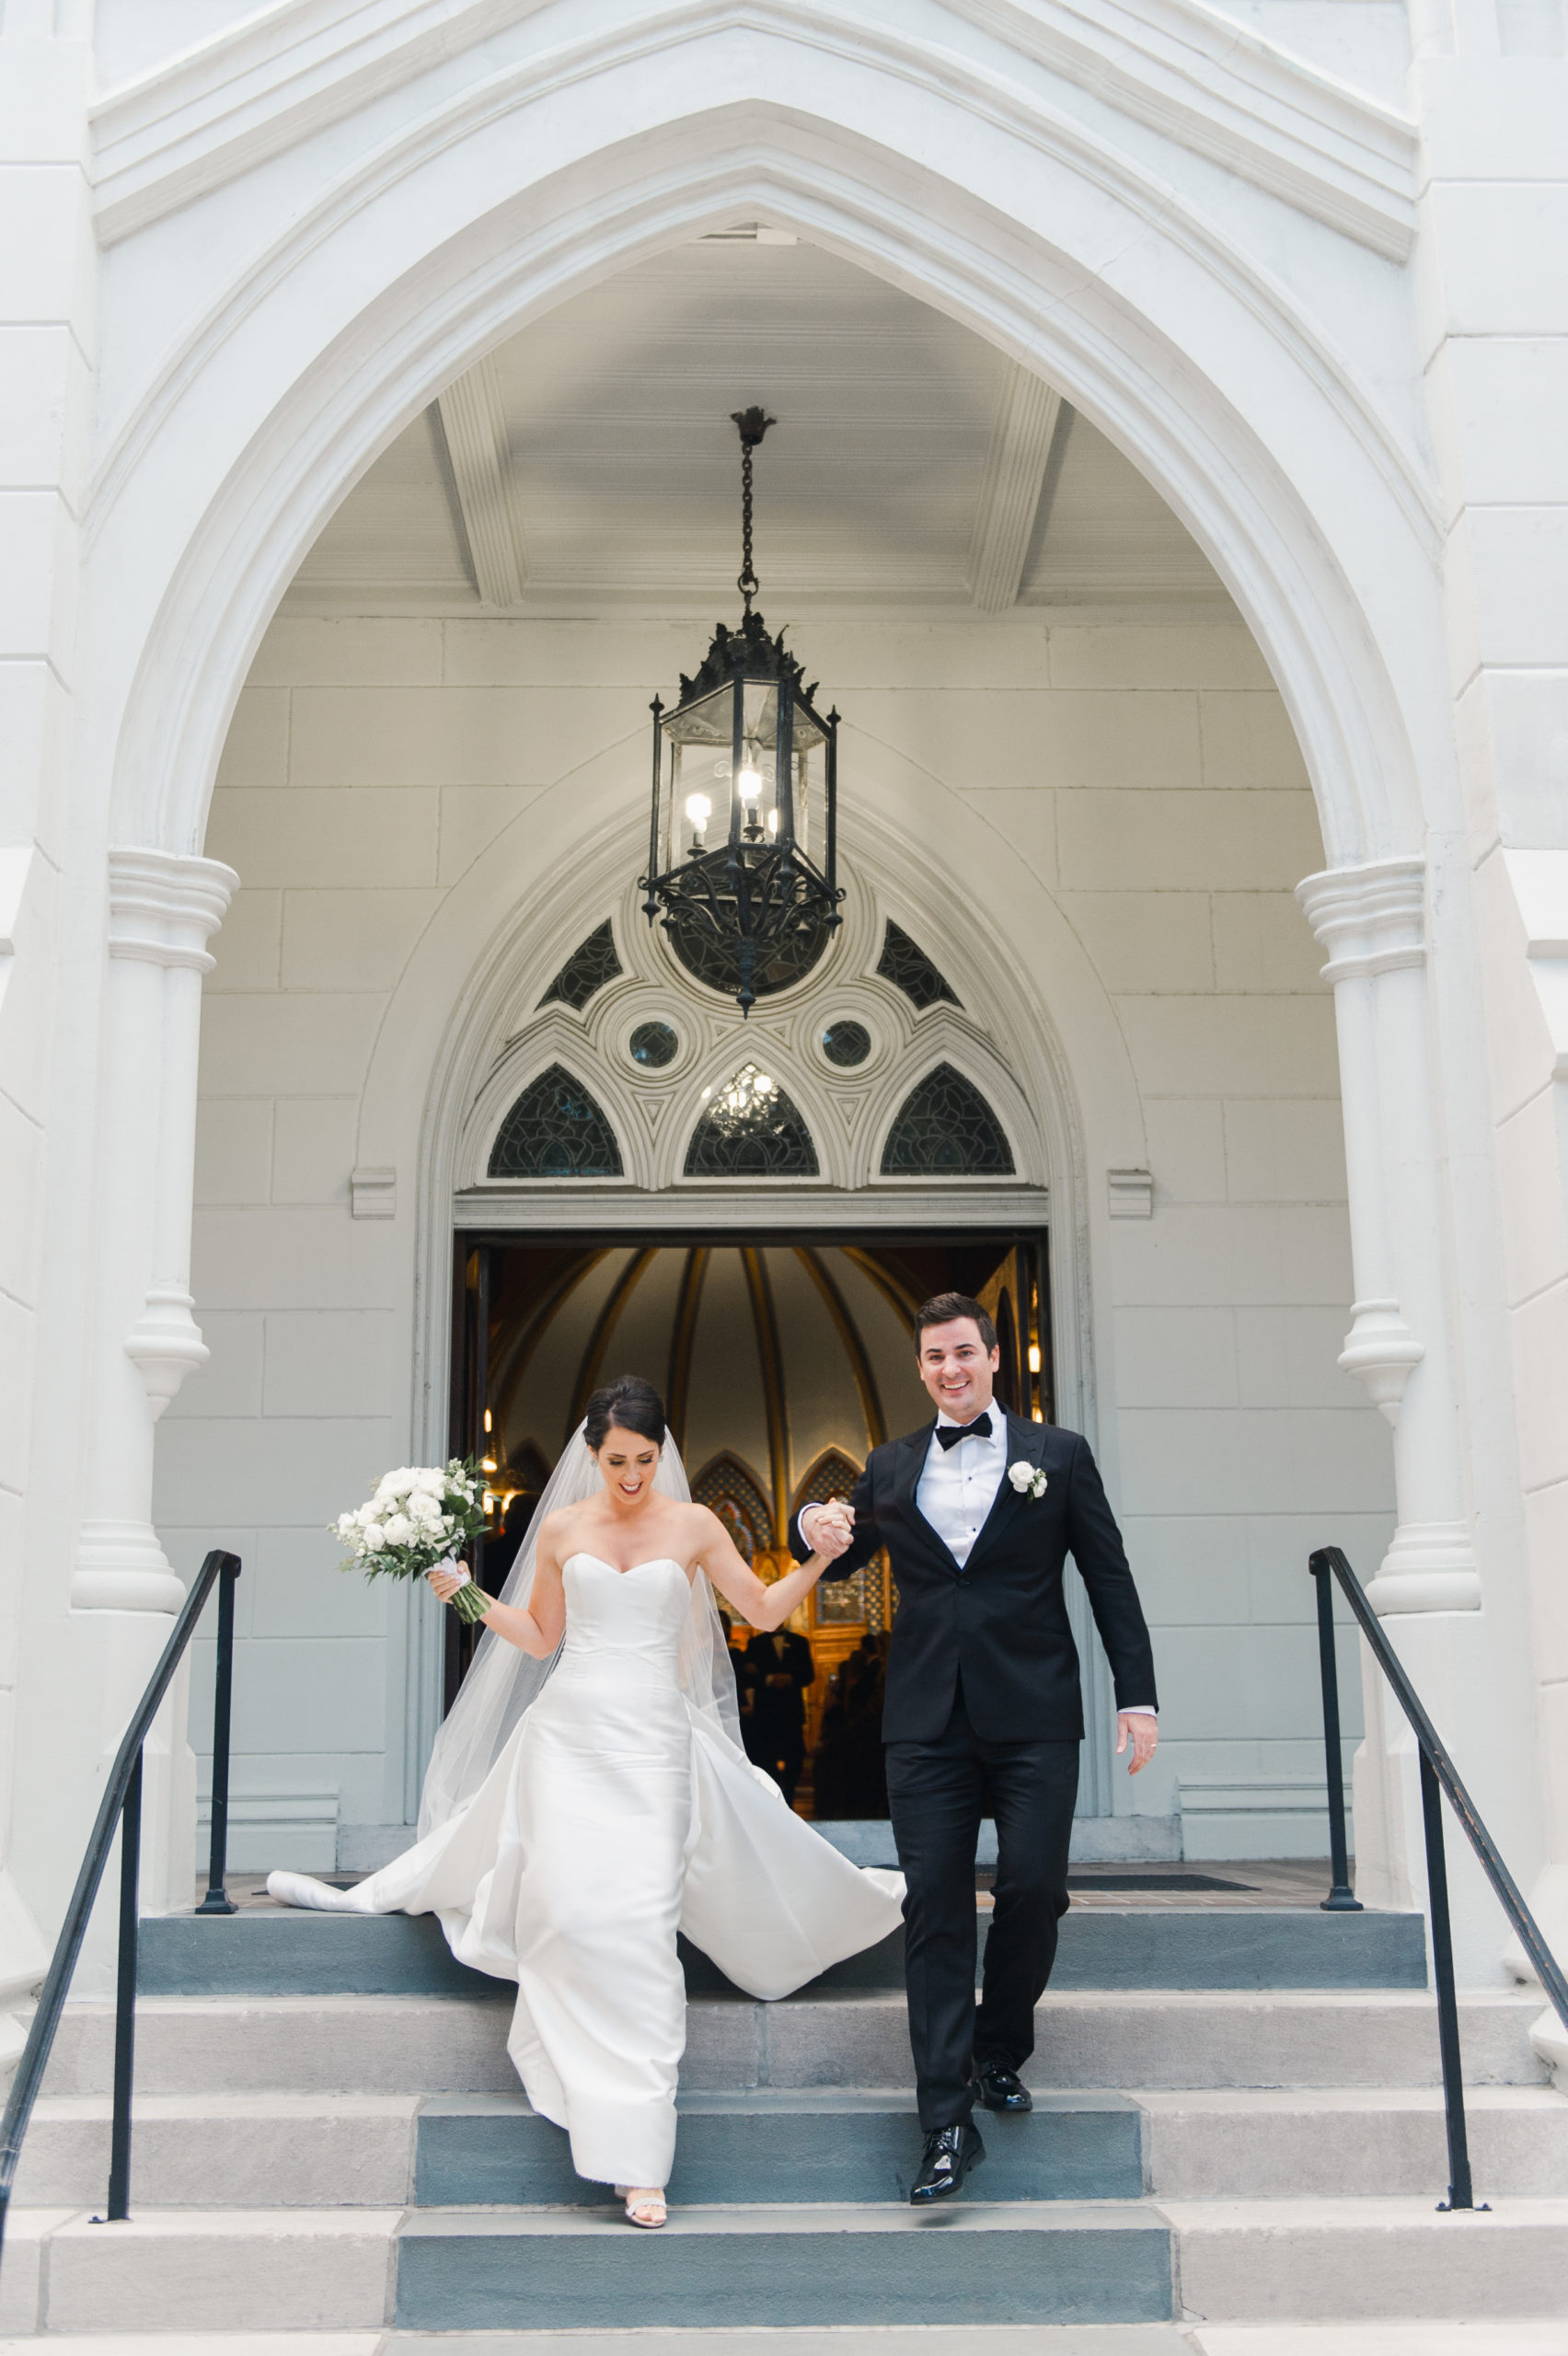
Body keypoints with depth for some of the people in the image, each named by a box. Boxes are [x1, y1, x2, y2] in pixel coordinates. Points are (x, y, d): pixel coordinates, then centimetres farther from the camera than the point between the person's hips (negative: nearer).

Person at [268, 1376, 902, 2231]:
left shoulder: (692, 1525, 4)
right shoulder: (562, 1529, 7)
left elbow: (763, 1611, 8)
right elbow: (540, 1638, 15)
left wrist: (816, 1560, -7)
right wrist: (470, 1595, 3)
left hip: (654, 1738, -2)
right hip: (570, 1728, 2)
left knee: (640, 1919, -10)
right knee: (571, 1907, -11)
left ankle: (638, 2156, -5)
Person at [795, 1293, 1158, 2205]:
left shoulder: (1058, 1454, 7)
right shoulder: (890, 1468, 13)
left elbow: (1110, 1578, 7)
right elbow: (840, 1560, 21)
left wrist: (1138, 1696, 0)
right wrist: (815, 1528, -4)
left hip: (1034, 1717, -1)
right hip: (928, 1719, 1)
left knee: (1033, 1887, -6)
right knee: (935, 1907, -3)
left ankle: (1002, 2051, 23)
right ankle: (949, 2124, 1)